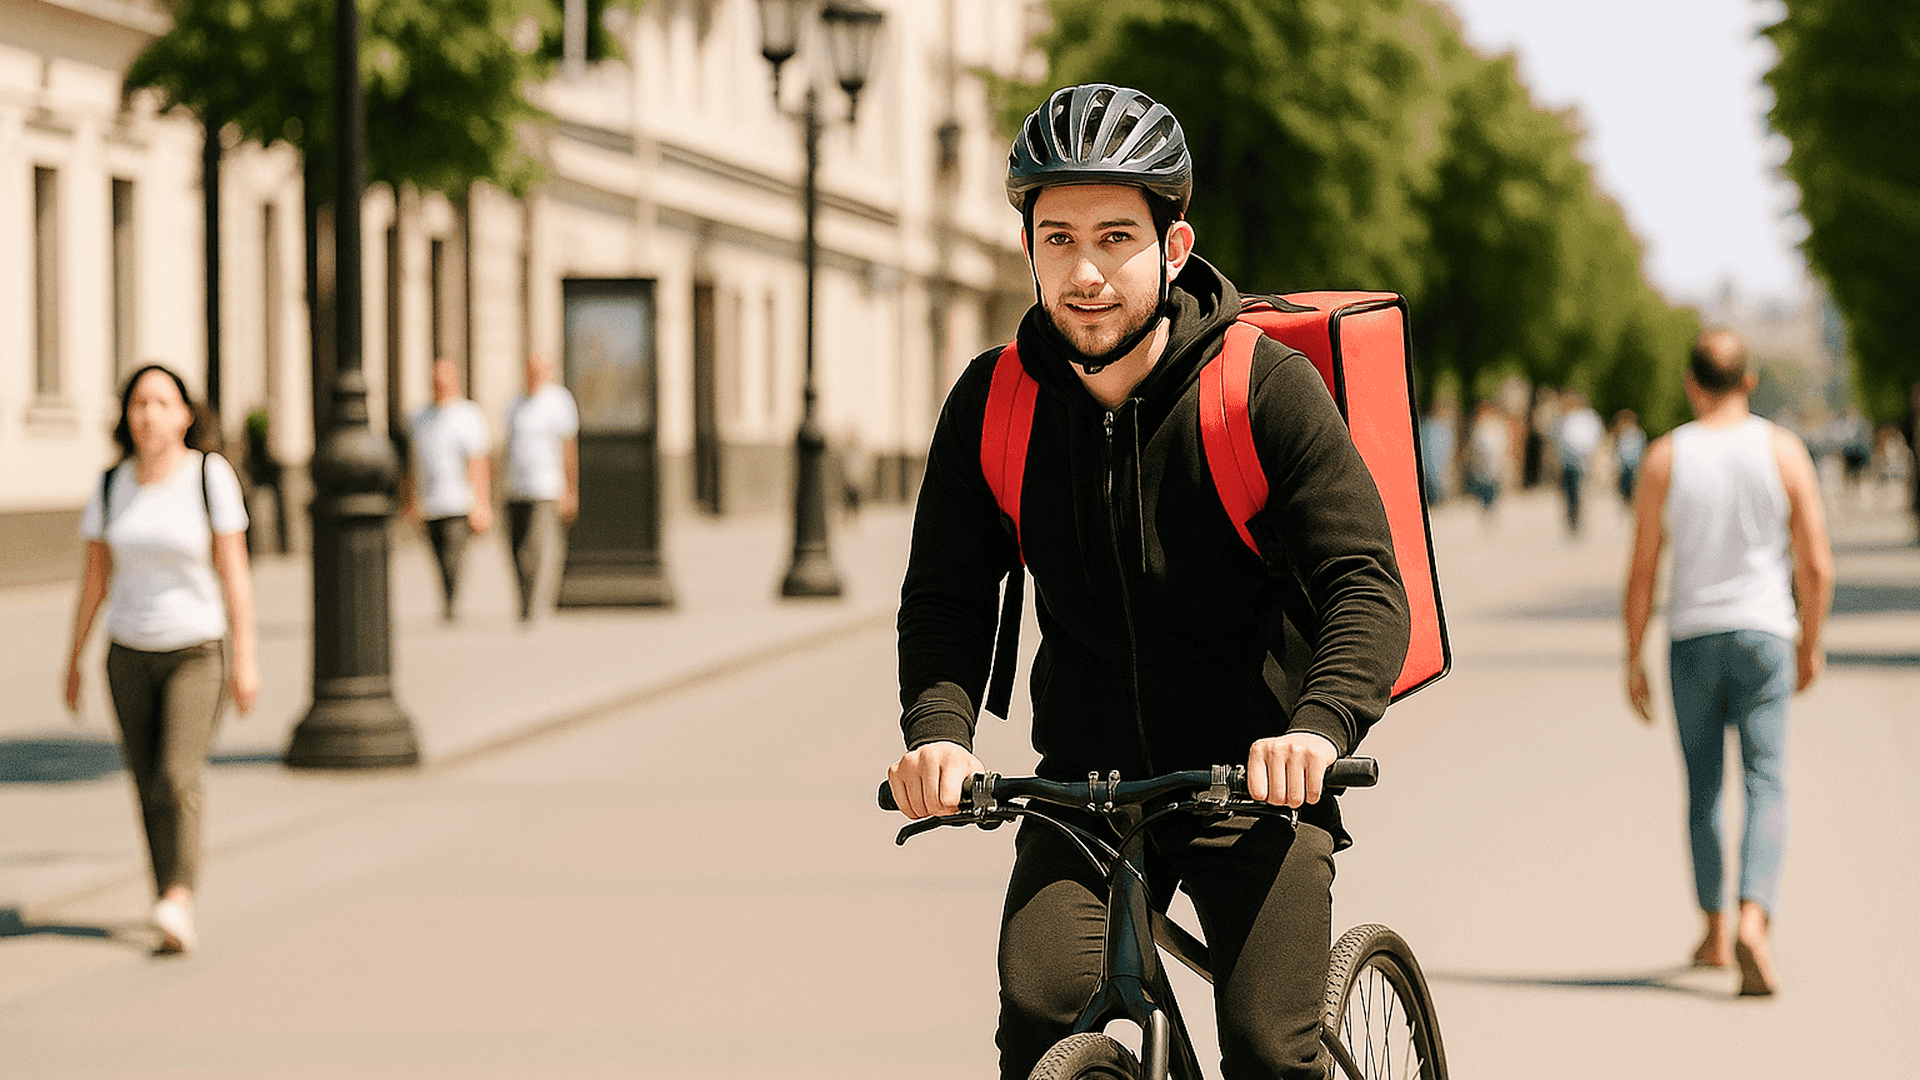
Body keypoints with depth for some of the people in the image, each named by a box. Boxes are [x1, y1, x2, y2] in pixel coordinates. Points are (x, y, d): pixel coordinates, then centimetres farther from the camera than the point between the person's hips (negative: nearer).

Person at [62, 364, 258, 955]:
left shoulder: (211, 475, -11)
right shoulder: (112, 486, -1)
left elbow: (234, 570, -10)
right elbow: (94, 577, 4)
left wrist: (245, 656, -13)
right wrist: (74, 659, 5)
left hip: (198, 652, -4)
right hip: (131, 656, 4)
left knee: (179, 775, -21)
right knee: (149, 789, 6)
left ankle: (176, 906, -29)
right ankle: (174, 911, 19)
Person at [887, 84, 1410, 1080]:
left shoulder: (1266, 389, -13)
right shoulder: (992, 405, -5)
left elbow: (1366, 587, -17)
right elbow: (944, 594, -2)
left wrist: (1321, 726, -36)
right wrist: (937, 729, -23)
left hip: (1255, 777, -2)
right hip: (1085, 782, 2)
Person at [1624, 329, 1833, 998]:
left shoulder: (1665, 458, -1)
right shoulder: (1782, 451, -1)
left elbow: (1641, 573, -2)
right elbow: (1817, 565, 0)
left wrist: (1633, 661, 6)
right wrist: (1810, 644, 13)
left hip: (1692, 637, 1)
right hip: (1764, 634, -1)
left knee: (1702, 789, 14)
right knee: (1765, 783, -5)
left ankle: (1715, 932, 23)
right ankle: (1753, 922, -24)